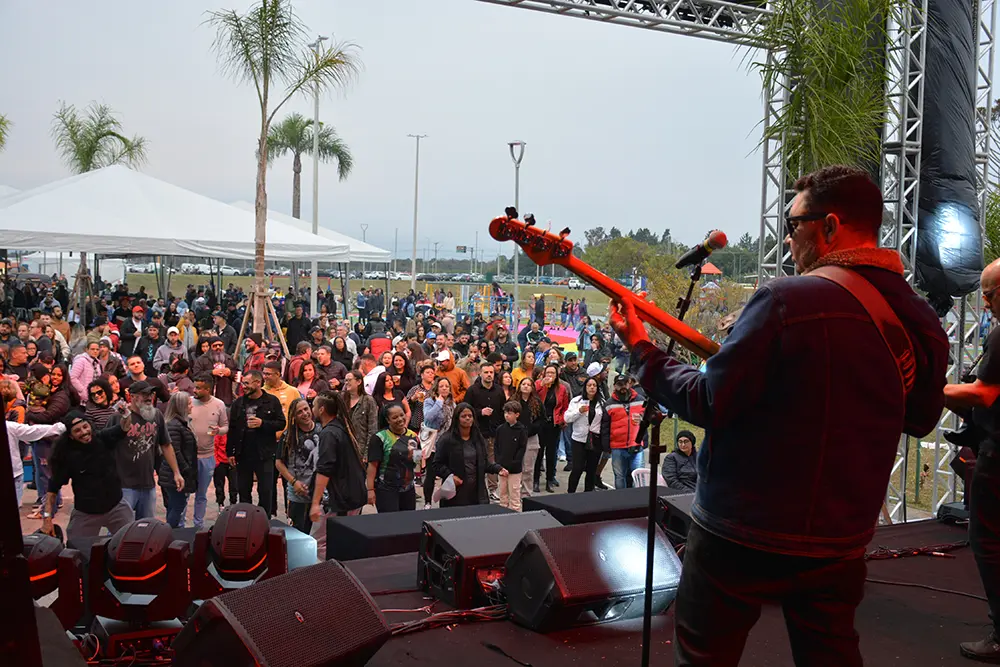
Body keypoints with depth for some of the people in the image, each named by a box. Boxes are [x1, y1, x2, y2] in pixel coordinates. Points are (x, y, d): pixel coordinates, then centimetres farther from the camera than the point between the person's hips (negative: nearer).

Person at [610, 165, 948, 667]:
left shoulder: (787, 300, -20)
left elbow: (708, 404, -16)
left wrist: (641, 352, -3)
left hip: (742, 535, -5)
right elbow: (920, 419, 16)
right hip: (842, 539, 6)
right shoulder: (922, 321, 0)